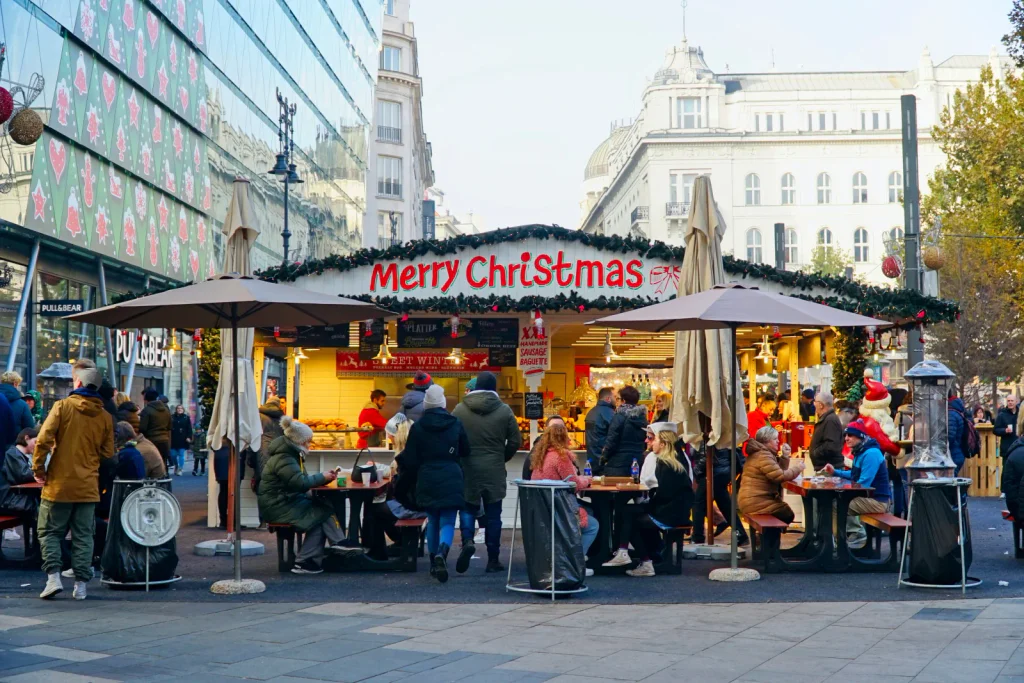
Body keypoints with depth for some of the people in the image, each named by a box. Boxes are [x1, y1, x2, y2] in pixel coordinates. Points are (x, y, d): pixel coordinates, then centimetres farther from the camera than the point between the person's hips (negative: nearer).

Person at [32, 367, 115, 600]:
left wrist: (39, 469, -1)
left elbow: (43, 440, -12)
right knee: (83, 537, 8)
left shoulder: (62, 406, -6)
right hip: (88, 487, 3)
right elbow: (108, 453, 5)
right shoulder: (105, 417, 4)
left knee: (49, 532, 9)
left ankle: (53, 577, -4)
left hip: (59, 484, -3)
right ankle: (81, 585, 7)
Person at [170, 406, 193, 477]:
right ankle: (176, 466, 31)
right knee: (173, 454, 5)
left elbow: (189, 428, 0)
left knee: (181, 454, -2)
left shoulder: (186, 418, 3)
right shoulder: (172, 417, 5)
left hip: (182, 439, -2)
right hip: (173, 439, 2)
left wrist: (189, 437, -10)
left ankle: (180, 469, 5)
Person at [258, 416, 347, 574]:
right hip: (277, 507, -9)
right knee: (321, 513, -14)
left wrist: (324, 477, 0)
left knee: (323, 509, -8)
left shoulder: (292, 454, 15)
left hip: (288, 501, 9)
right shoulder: (284, 459, -18)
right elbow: (301, 483, -25)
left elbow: (301, 481, 15)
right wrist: (322, 477, -11)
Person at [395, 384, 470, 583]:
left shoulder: (418, 426, -4)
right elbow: (466, 452, 10)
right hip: (451, 481, -1)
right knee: (447, 522, 0)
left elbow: (410, 459, -2)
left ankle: (434, 563, 19)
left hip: (427, 481, 1)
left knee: (432, 522, 16)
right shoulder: (456, 424, -2)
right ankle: (441, 553, -28)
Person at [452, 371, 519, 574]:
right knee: (493, 514, 7)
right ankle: (493, 560, 10)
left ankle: (467, 541, -15)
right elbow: (515, 441, 1)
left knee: (467, 507, 12)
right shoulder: (504, 411, -2)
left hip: (467, 468, 0)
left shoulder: (460, 409, -2)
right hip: (494, 471, 0)